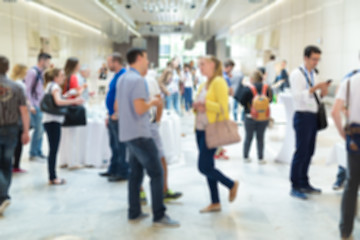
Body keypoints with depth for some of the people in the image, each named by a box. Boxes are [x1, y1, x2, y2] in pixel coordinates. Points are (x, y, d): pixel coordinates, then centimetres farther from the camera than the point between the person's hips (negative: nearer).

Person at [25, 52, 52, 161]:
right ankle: (33, 154, 4)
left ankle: (38, 152, 20)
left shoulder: (41, 73, 13)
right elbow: (27, 90, -15)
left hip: (41, 105, 8)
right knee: (38, 129, -7)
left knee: (40, 129, 11)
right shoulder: (33, 72, -12)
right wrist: (31, 105, -19)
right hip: (35, 105, -8)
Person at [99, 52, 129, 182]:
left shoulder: (123, 76, -16)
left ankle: (123, 172, 7)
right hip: (112, 116, 10)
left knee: (120, 146, -2)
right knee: (114, 145, 17)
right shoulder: (116, 75, 15)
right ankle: (113, 169, 28)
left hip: (118, 117, -10)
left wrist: (116, 113, -21)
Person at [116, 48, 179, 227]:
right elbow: (140, 109, -23)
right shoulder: (138, 79, -16)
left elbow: (118, 106, 21)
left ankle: (134, 212, 19)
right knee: (156, 173, -5)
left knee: (136, 173, 14)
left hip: (127, 133, 9)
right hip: (140, 134, -9)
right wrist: (152, 102, -4)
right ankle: (159, 216, -3)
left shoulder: (122, 79, 13)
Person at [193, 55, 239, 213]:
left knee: (204, 167, -10)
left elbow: (223, 107, -17)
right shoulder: (203, 85, 16)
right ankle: (215, 203, 19)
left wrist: (205, 104, -21)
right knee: (207, 167, 10)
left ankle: (232, 184, 14)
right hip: (200, 129, 9)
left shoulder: (218, 82, -9)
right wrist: (196, 107, 0)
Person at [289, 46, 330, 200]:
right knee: (301, 152, -5)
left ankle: (304, 183, 22)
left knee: (309, 152, 11)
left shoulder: (314, 75, 16)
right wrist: (314, 88, -29)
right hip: (303, 116, -7)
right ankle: (295, 187, 4)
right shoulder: (297, 74, -8)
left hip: (313, 116, 8)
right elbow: (298, 96, -19)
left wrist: (323, 92, -1)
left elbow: (316, 97, 19)